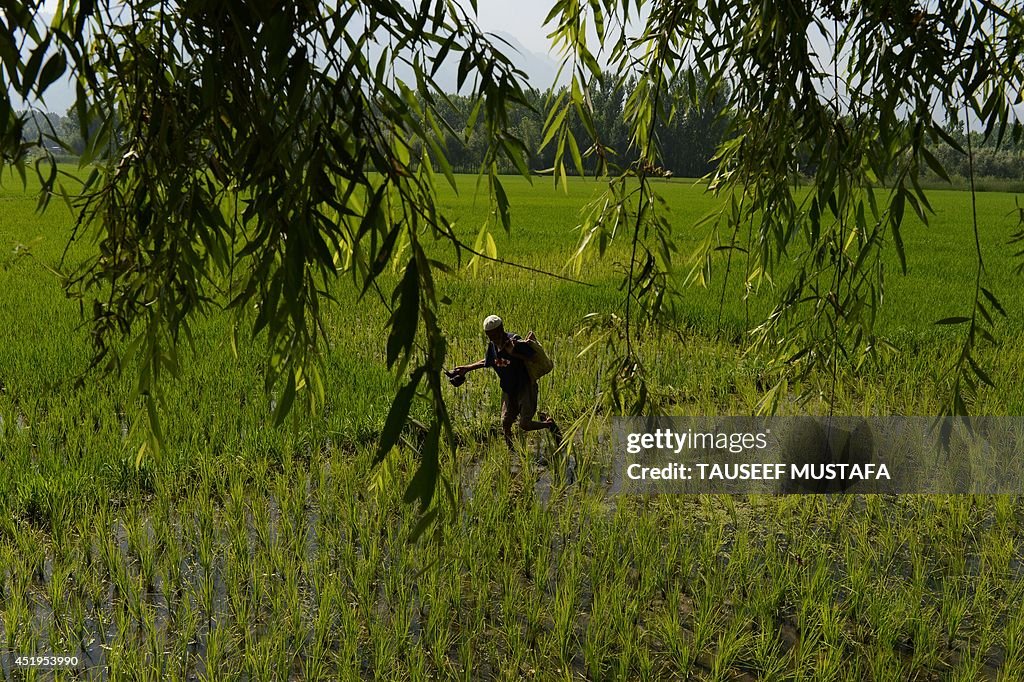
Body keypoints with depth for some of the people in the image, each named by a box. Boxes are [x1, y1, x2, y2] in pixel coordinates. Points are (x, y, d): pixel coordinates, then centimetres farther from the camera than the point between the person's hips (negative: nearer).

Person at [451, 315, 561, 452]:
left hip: (525, 387, -6)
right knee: (505, 423, 4)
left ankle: (549, 423, 19)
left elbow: (533, 357, -18)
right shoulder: (492, 344, -2)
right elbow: (487, 362, 17)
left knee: (524, 425, -8)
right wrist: (467, 368, 15)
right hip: (508, 390, 6)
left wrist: (513, 352, -29)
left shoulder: (515, 341, -22)